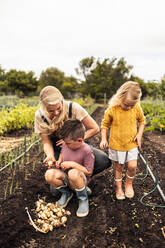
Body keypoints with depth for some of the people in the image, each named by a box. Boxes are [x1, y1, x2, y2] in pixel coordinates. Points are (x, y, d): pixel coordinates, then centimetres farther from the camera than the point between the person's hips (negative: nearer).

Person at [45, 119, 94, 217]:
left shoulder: (87, 151, -23)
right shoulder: (66, 144, -6)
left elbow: (89, 172, -19)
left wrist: (72, 164, -26)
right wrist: (59, 161, -3)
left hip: (80, 179, -5)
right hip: (65, 177, 6)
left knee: (73, 173, -41)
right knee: (49, 175, -25)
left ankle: (83, 199, -11)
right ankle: (66, 193, 6)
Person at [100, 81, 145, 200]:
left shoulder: (137, 109, -10)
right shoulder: (112, 110, -16)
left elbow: (142, 121, 9)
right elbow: (105, 124, -2)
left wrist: (139, 134, -4)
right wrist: (104, 139, -10)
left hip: (132, 144, 1)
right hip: (116, 144, -1)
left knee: (132, 166, -4)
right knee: (119, 167, 12)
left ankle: (129, 183, 27)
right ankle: (118, 187, 34)